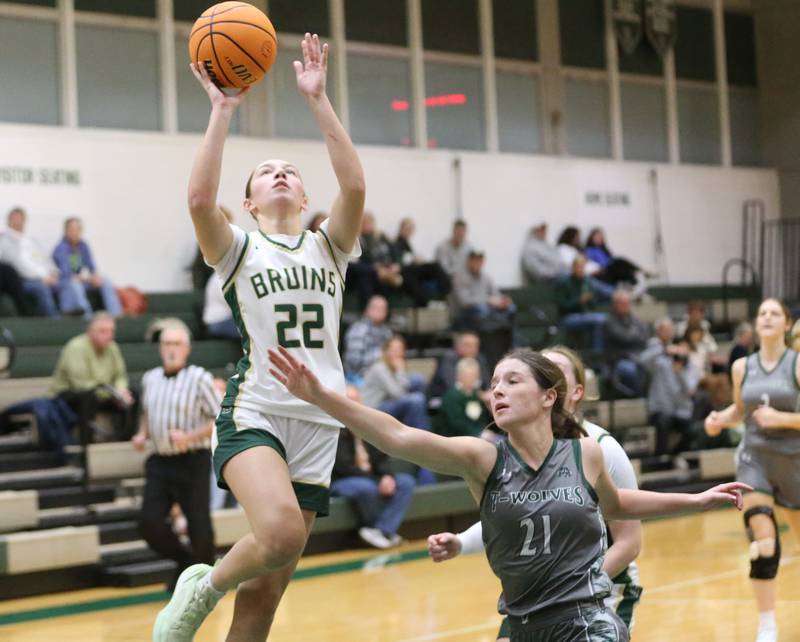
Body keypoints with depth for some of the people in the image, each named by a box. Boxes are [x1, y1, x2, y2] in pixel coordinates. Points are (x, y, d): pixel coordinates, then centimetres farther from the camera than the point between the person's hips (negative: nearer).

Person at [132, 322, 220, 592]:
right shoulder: (150, 379, 9)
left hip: (193, 463, -5)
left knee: (199, 527, -3)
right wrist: (142, 434, 6)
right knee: (149, 522, -6)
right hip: (160, 462, 5)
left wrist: (190, 436, -20)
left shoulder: (200, 378, -8)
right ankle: (185, 561, 19)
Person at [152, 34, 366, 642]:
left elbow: (355, 186, -6)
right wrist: (222, 110, -14)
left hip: (318, 422, 3)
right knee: (281, 532, -30)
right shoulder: (239, 249, 7)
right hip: (253, 413, -3)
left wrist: (319, 100, -9)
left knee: (266, 592, 3)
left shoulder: (329, 247, 13)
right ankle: (204, 587, -1)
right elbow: (200, 199, -15)